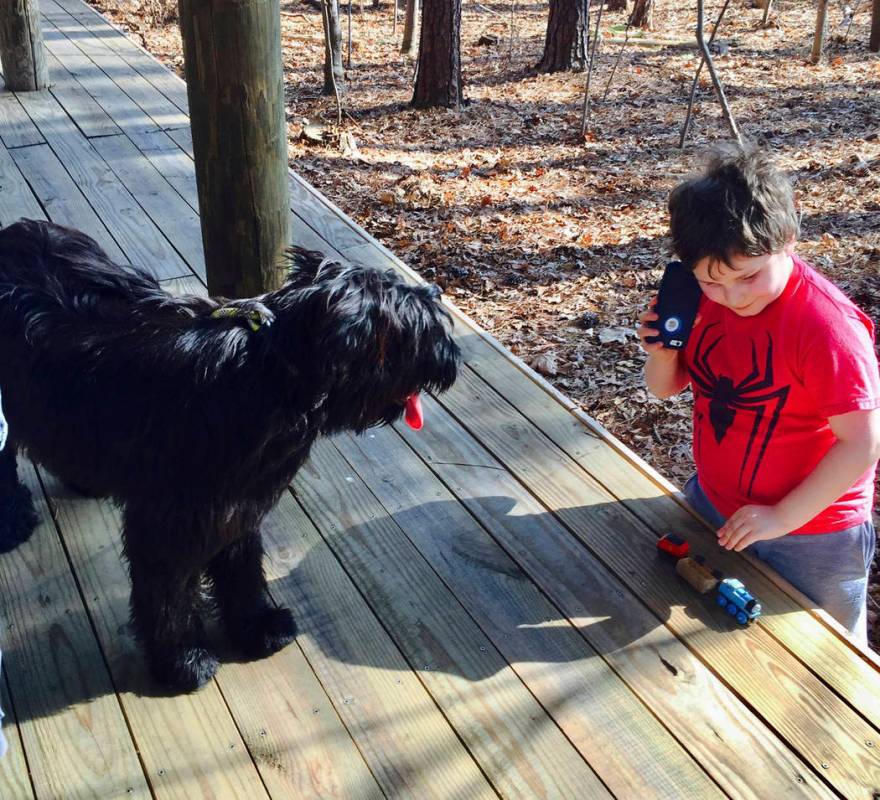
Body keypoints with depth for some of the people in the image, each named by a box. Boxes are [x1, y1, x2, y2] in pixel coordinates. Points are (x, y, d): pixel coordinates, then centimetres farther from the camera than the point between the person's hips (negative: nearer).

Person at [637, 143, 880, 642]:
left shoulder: (828, 326, -29)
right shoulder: (702, 300, -8)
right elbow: (666, 387, 4)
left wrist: (783, 517, -22)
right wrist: (663, 353, -18)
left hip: (810, 533, -6)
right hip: (711, 506, 6)